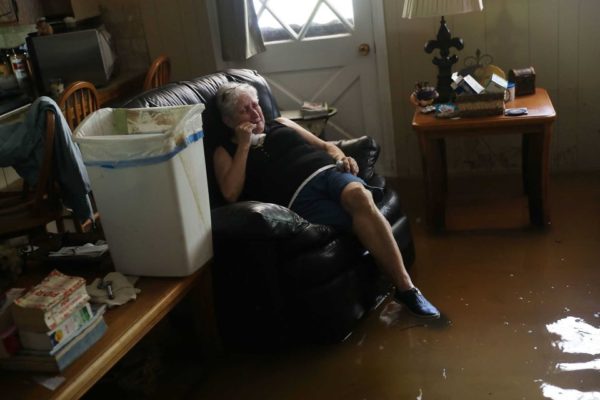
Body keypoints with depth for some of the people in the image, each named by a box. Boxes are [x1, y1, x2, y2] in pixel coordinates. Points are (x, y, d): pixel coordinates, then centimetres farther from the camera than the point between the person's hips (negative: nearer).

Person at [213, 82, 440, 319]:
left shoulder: (280, 124, 29)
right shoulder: (225, 152, 16)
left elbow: (325, 146, 28)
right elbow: (230, 193, -2)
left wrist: (342, 159, 5)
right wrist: (244, 144, 0)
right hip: (300, 198, -4)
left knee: (359, 195, -33)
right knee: (365, 219, -30)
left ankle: (405, 286, -30)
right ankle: (404, 288, -23)